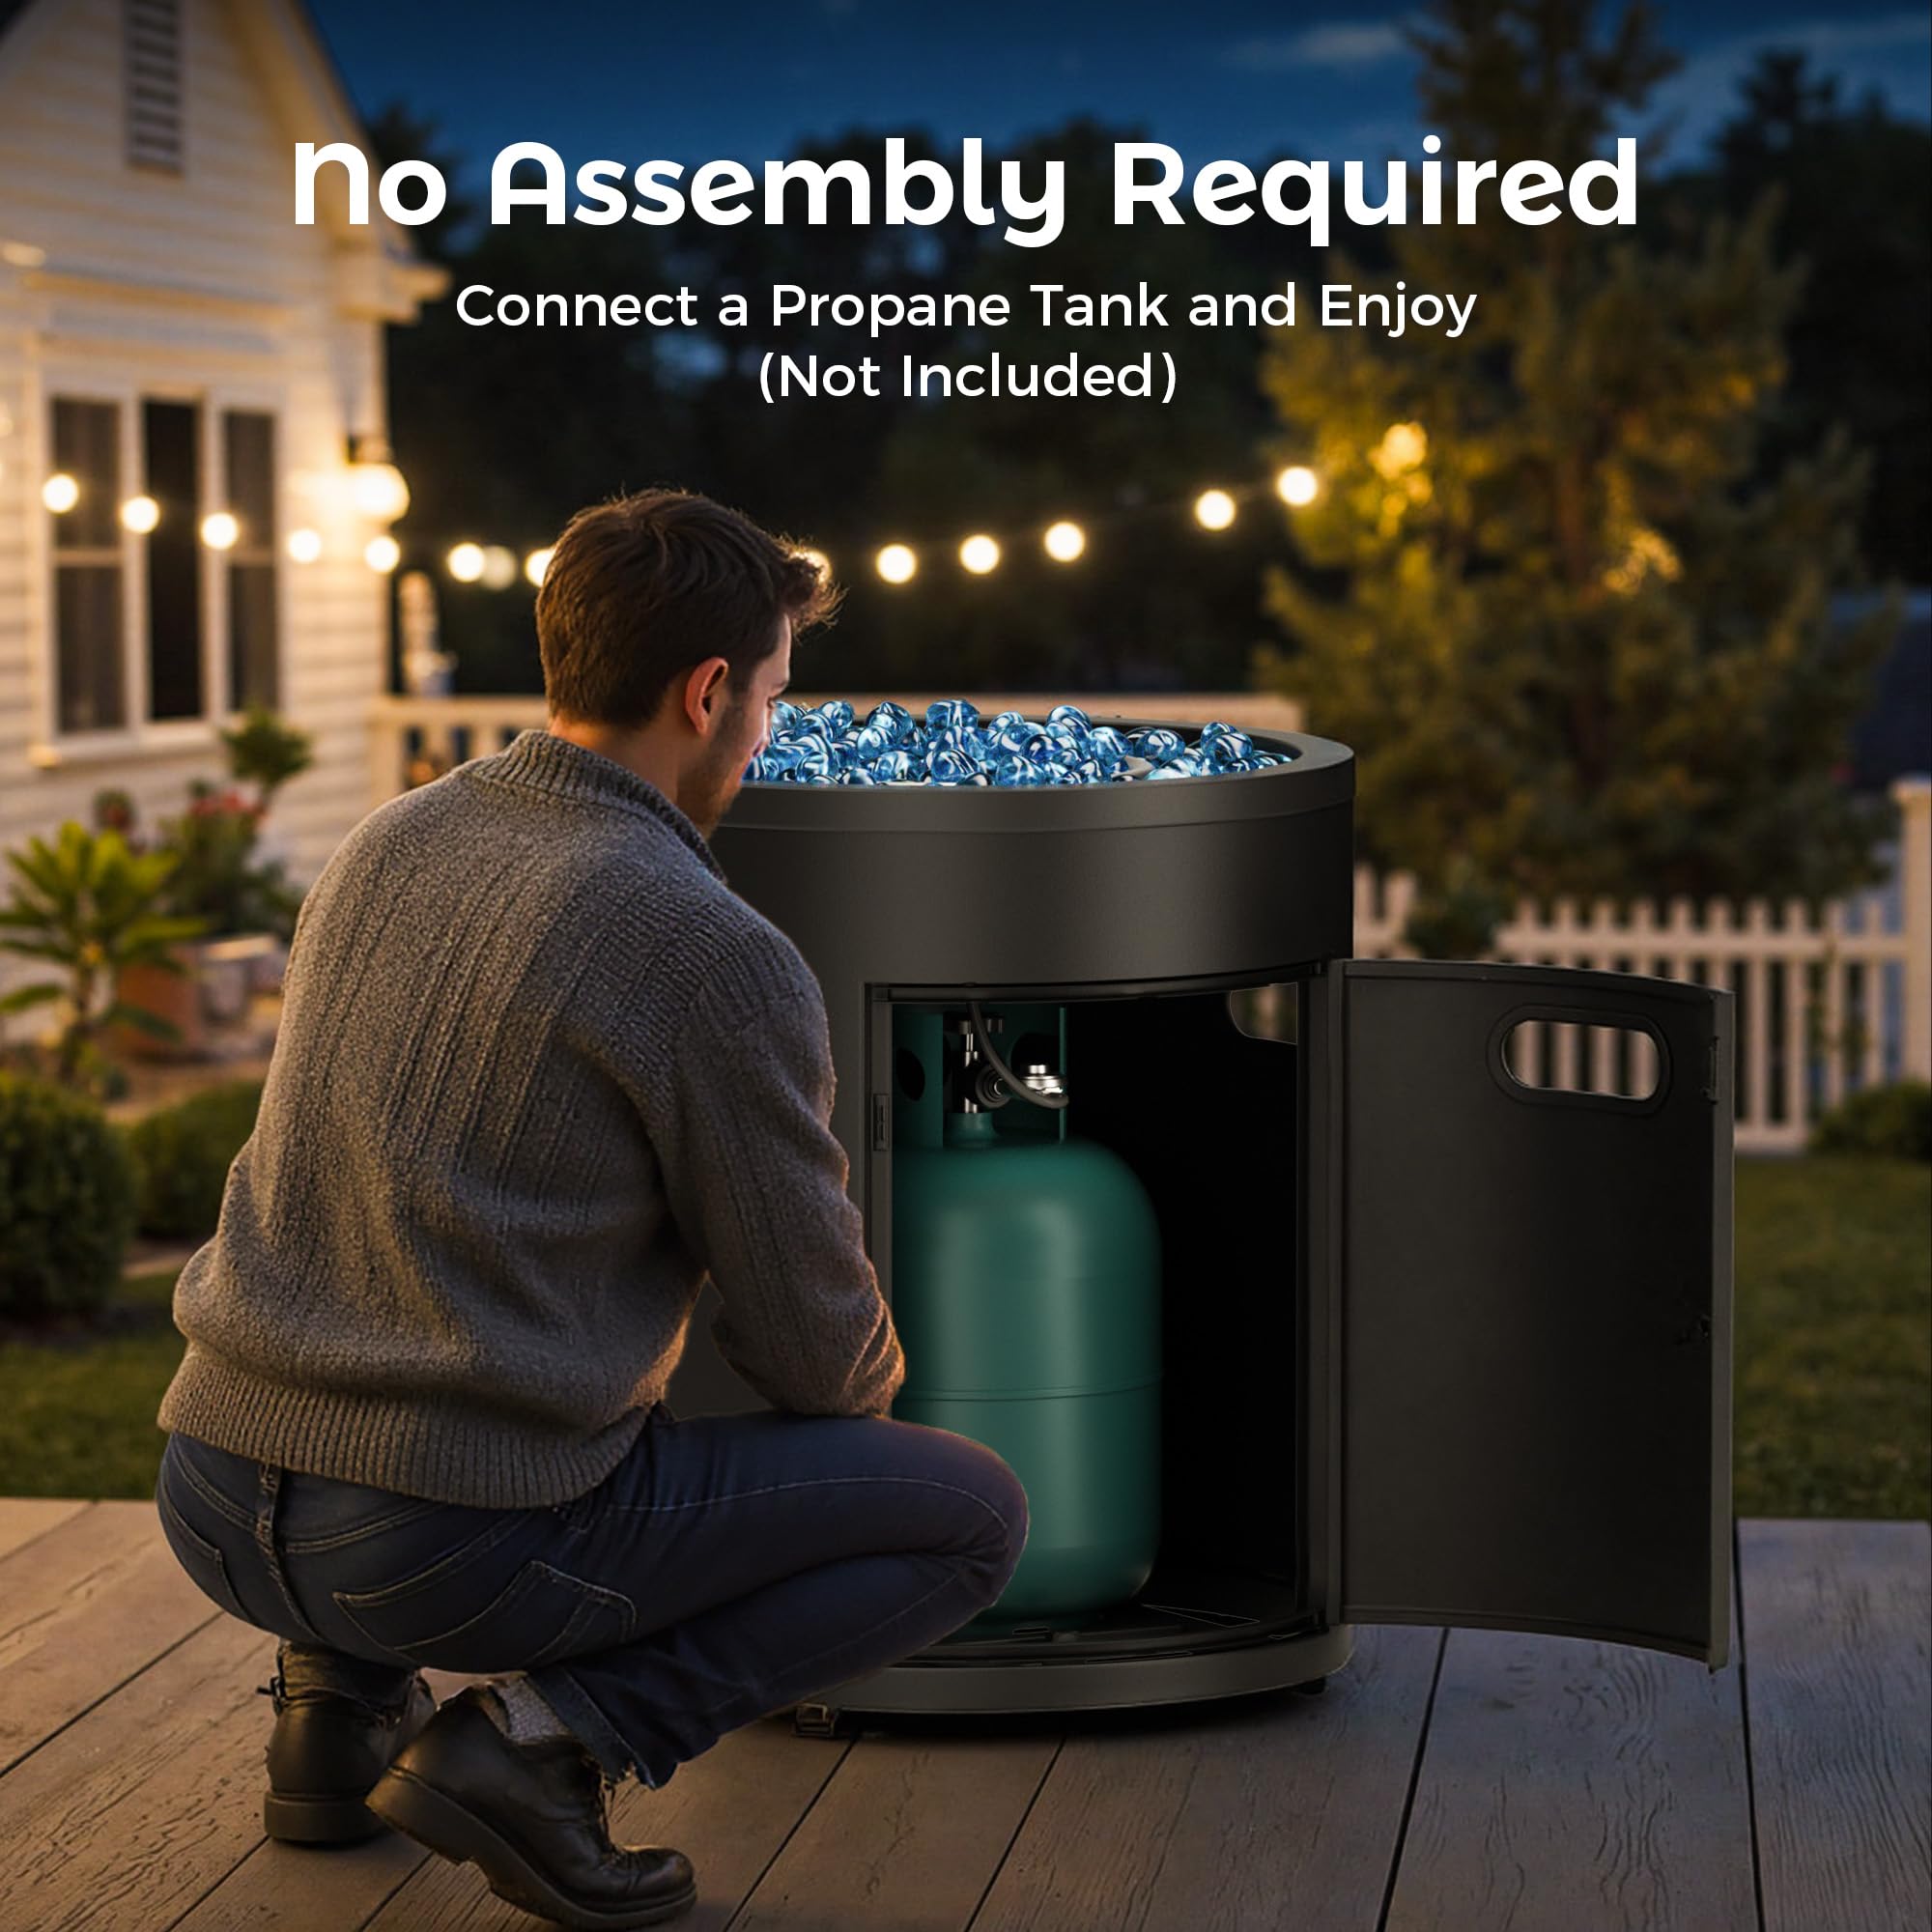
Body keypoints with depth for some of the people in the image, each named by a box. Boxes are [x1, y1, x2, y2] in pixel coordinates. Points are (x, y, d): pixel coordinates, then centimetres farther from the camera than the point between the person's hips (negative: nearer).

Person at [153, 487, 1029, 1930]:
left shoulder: (383, 849, 11)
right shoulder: (722, 959, -12)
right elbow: (816, 1346, -1)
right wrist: (866, 1390, 25)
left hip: (214, 1505, 7)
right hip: (462, 1538, -7)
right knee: (977, 1513, 7)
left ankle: (341, 1702, 20)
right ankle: (548, 1735, -5)